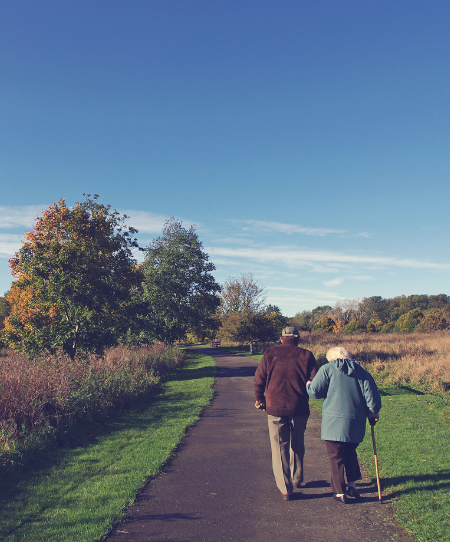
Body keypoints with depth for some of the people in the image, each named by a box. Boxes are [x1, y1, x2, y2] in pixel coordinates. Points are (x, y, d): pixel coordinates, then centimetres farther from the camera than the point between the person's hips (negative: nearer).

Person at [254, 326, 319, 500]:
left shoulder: (270, 354, 0)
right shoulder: (306, 355, -1)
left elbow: (259, 379, 2)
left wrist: (260, 400, 16)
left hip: (275, 408, -1)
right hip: (299, 409, 1)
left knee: (279, 448, 7)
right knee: (297, 445, 21)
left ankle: (285, 489, 6)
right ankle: (297, 478, 37)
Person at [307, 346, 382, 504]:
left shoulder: (327, 369, -3)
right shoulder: (362, 372, 7)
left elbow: (314, 392, -8)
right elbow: (373, 397, 2)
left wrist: (308, 385, 13)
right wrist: (372, 414, 17)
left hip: (333, 422, -4)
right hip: (356, 424, 4)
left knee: (336, 457, 8)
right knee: (350, 453, 24)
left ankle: (340, 492, 13)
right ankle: (352, 486, 28)